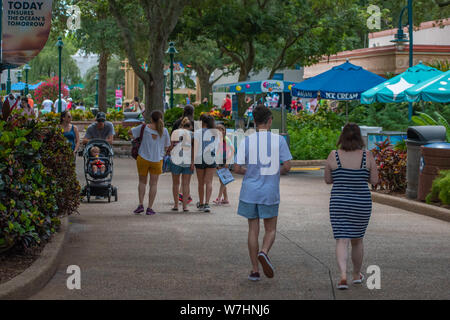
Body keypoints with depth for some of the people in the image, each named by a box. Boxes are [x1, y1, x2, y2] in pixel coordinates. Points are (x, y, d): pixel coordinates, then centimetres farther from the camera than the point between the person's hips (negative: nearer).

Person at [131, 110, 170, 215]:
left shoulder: (144, 127, -7)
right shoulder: (164, 131, -4)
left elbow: (131, 132, 5)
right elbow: (167, 145, 5)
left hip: (143, 158, 0)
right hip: (157, 159, 0)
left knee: (142, 181, 14)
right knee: (153, 183, 7)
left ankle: (141, 205, 3)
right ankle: (150, 208, 3)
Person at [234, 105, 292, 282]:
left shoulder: (246, 141, -3)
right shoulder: (279, 140, -4)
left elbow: (237, 168, -5)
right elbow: (287, 166, -7)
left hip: (250, 190, 1)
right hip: (270, 191, -1)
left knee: (253, 230, 9)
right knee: (271, 230, 12)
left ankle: (255, 270, 9)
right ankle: (264, 252, -18)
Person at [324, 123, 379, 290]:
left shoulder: (334, 156, -7)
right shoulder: (367, 156, -7)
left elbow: (327, 180, 3)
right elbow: (374, 180, -1)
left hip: (339, 205, -1)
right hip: (361, 205, 1)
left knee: (342, 241, -1)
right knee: (357, 240, 19)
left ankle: (343, 275, -21)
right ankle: (357, 275, 34)